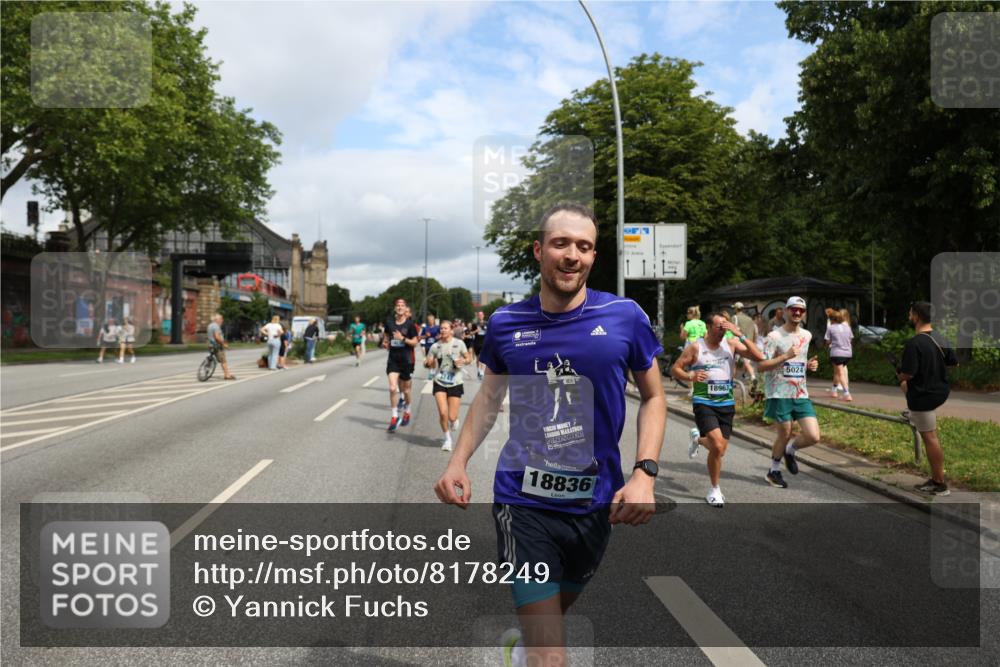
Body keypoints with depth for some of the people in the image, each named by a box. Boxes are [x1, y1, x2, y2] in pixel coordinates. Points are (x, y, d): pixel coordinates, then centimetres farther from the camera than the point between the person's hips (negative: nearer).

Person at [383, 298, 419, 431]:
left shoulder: (410, 324, -7)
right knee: (392, 388, -12)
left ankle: (407, 412, 35)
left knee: (406, 390, 10)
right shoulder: (389, 322, 2)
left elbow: (415, 342, -6)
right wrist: (385, 343, -1)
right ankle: (395, 417, -2)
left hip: (406, 359, -2)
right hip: (393, 359, 2)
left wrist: (403, 339, -20)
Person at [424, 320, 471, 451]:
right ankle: (447, 439, 10)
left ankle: (454, 420, 36)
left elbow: (469, 358, 5)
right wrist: (427, 363, -19)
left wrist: (463, 361, -17)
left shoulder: (459, 344, -2)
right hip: (439, 383, 1)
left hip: (455, 383, -1)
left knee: (452, 417, -4)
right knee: (442, 412, -14)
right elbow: (428, 364, 4)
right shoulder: (435, 346, 1)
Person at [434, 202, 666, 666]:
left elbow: (652, 397, 3)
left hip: (596, 502, 2)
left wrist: (645, 473, -10)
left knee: (558, 608, 26)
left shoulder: (624, 316, -7)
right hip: (524, 501, -1)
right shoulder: (505, 323, -4)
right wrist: (458, 463, 0)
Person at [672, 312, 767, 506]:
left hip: (726, 403, 4)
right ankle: (715, 490, 1)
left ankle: (698, 438, 45)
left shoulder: (731, 343, -2)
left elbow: (759, 357, -12)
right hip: (704, 403, -4)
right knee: (718, 446, -20)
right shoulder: (695, 347, -7)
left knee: (720, 450, 9)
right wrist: (690, 376, -20)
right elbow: (675, 368, 0)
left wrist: (740, 335, -20)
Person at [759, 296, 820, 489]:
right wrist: (786, 356, -24)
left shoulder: (807, 335, 11)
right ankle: (774, 471, 27)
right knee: (784, 435, 4)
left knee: (813, 436, -5)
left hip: (801, 394, 5)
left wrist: (809, 365, 5)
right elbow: (761, 365, -15)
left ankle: (790, 450, 26)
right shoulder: (774, 336, -9)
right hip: (779, 394, -5)